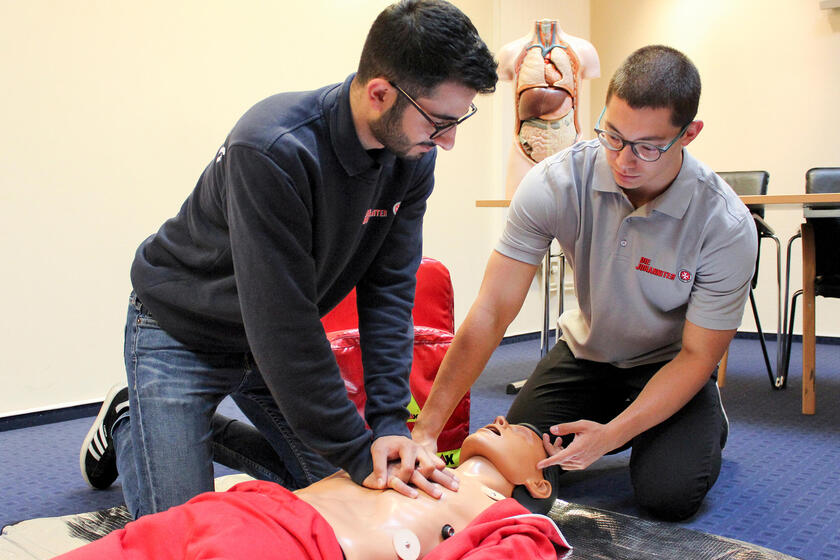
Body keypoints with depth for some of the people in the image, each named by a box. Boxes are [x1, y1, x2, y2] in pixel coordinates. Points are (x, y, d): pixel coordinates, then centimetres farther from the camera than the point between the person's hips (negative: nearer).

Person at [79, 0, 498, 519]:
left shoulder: (413, 157, -13)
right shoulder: (272, 148, -35)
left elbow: (390, 291, -12)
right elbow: (282, 319, -33)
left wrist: (390, 423, -20)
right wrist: (358, 450, -29)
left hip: (281, 338, 6)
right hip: (182, 332, -6)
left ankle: (212, 427, 25)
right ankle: (126, 423, 23)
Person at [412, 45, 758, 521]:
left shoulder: (726, 225, -27)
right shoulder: (555, 183, -25)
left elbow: (698, 354, -18)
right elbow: (492, 311, -26)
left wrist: (612, 434, -31)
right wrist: (426, 428, -31)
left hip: (670, 363, -2)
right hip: (587, 351, 3)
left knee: (668, 494, -22)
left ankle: (709, 421, 14)